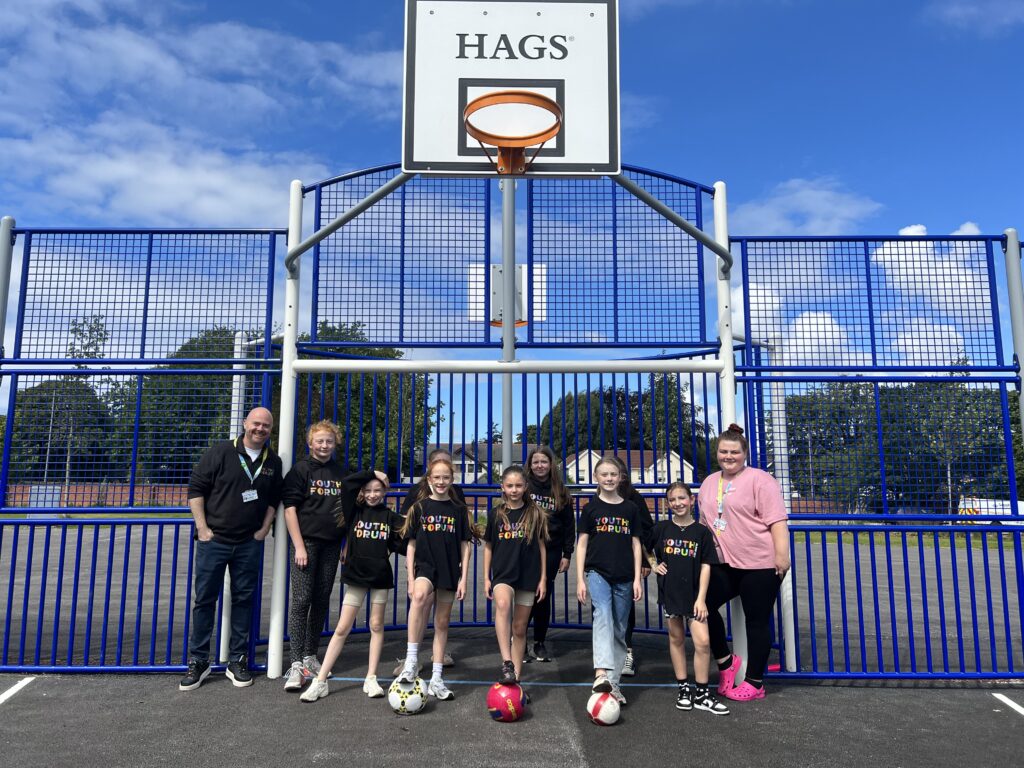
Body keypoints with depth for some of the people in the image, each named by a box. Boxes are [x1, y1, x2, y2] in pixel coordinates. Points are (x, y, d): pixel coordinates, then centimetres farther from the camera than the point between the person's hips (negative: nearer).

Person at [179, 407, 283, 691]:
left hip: (250, 543, 3)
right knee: (205, 599, 4)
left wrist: (264, 529, 4)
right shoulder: (221, 452, -7)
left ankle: (238, 661, 20)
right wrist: (202, 528, -9)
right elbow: (196, 488, -6)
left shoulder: (273, 462, 5)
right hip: (214, 540, -3)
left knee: (244, 600, 9)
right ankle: (198, 661, 17)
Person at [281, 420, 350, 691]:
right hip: (306, 541, -5)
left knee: (322, 601, 9)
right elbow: (289, 508, -7)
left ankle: (310, 656, 22)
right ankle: (296, 664, -4)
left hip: (331, 545, 5)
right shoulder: (301, 470, -2)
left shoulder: (342, 474, 12)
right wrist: (299, 546, -12)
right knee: (302, 600, -7)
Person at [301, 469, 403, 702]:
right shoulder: (355, 512, -1)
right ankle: (320, 681, 5)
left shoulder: (390, 517, 1)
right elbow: (348, 483, -14)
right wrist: (372, 473, -8)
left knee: (376, 626, 8)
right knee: (342, 628, 0)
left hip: (380, 576, 1)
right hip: (356, 575, -1)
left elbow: (398, 545, 4)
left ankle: (371, 679, 17)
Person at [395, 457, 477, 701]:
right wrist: (410, 579, -3)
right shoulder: (419, 507, 2)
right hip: (425, 567, -2)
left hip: (449, 572, 2)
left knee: (442, 623, 7)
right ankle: (411, 660, -29)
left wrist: (463, 579, 0)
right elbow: (411, 545, 3)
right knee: (420, 596, -34)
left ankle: (436, 680, 18)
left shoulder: (459, 509, 5)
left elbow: (465, 546, 6)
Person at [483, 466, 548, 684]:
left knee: (519, 628, 7)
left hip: (528, 575, 1)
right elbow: (488, 547, 10)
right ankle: (507, 664, -36)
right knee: (503, 604, -33)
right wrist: (486, 578, 5)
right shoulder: (496, 514, 3)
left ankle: (516, 678, 20)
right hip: (502, 573, -1)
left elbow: (541, 546, 7)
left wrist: (543, 578, 4)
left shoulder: (535, 513, 2)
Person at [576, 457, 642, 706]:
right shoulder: (590, 508, 4)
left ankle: (613, 683, 16)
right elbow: (582, 544, 4)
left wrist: (637, 579, 4)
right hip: (597, 572, -3)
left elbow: (636, 545, 9)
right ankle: (601, 674, -38)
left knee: (619, 630, 6)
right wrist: (580, 579, -2)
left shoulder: (631, 508, 8)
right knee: (603, 614, -27)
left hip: (624, 578, 3)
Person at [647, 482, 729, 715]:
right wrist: (653, 565, -1)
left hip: (693, 594, -1)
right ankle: (683, 689, 23)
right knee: (676, 639, 11)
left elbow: (706, 566, -3)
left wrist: (701, 598, -8)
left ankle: (701, 694, 7)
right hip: (669, 591, 1)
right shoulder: (661, 528, 1)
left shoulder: (702, 532, -3)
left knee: (703, 642, -7)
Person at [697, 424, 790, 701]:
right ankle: (725, 660, 18)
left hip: (759, 564, -6)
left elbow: (777, 521, -13)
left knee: (757, 621, 3)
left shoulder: (759, 480, -8)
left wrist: (782, 555, -20)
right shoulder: (709, 482, 14)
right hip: (724, 564, 6)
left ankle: (754, 683, 17)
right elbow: (704, 521, 20)